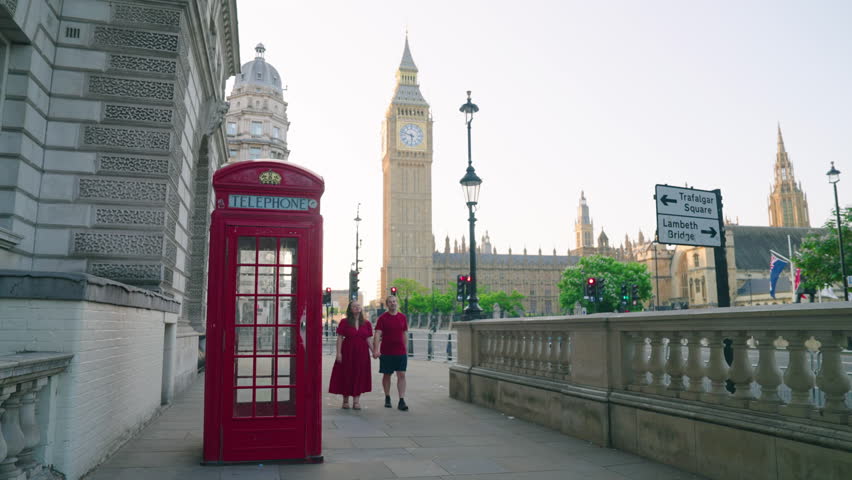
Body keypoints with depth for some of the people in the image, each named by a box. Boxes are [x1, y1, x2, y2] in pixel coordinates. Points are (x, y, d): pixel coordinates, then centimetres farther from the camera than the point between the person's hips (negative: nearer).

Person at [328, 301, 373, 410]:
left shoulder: (366, 323, 6)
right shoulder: (344, 322, -1)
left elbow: (368, 340, 7)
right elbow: (340, 338, -4)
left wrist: (374, 351, -4)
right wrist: (338, 353, -11)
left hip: (362, 352, 2)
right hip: (347, 352, -2)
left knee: (359, 375, 4)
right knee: (346, 375, 4)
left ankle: (356, 401, 13)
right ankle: (345, 400, 19)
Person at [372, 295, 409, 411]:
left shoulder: (403, 317, 7)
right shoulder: (382, 318, -3)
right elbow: (377, 334, -10)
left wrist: (406, 350, 13)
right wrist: (375, 350, -20)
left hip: (401, 352, 2)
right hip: (386, 352, -2)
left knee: (401, 375, -3)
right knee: (386, 375, 9)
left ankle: (401, 401, -2)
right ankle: (387, 398, 24)